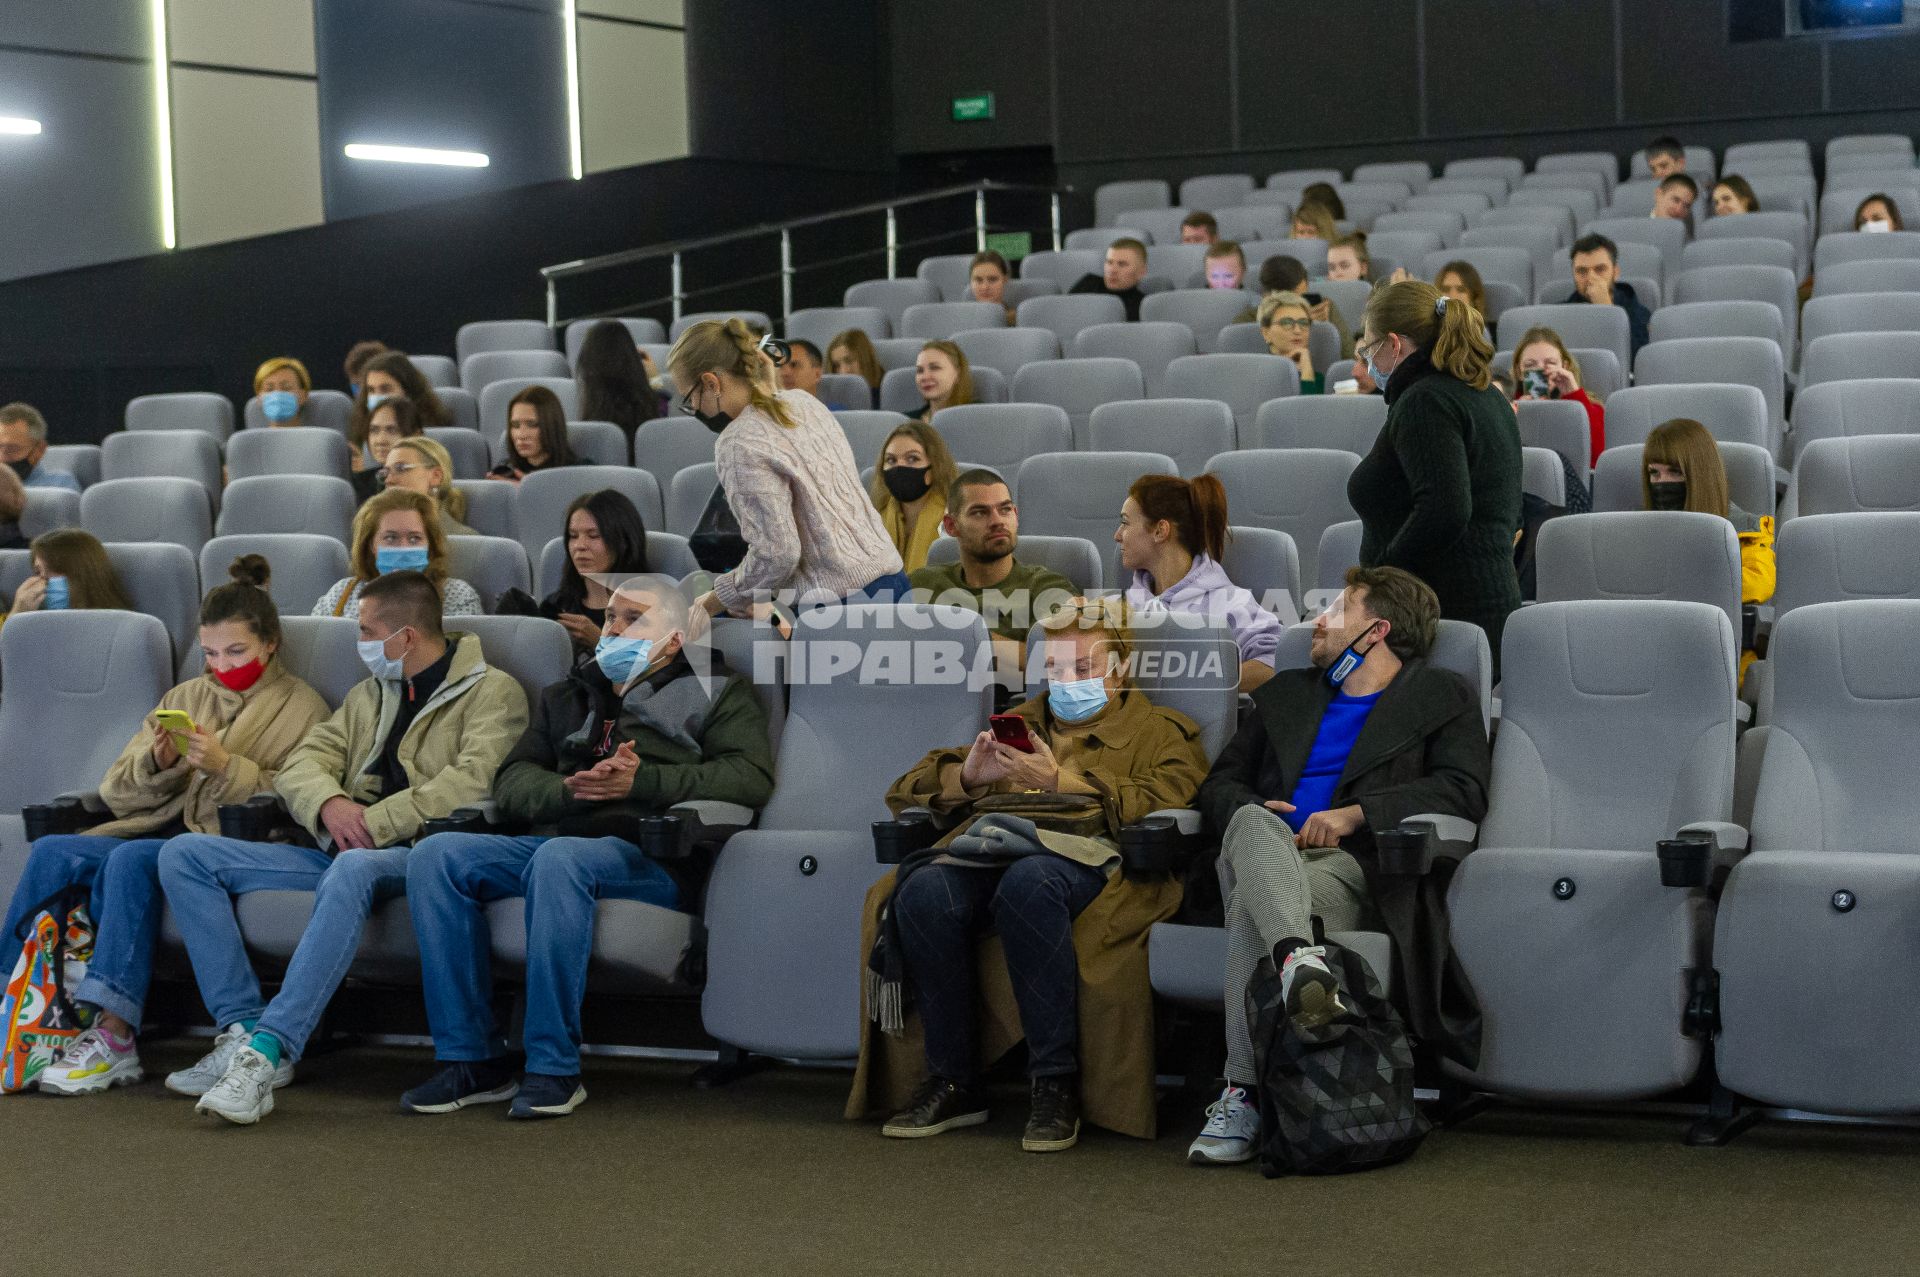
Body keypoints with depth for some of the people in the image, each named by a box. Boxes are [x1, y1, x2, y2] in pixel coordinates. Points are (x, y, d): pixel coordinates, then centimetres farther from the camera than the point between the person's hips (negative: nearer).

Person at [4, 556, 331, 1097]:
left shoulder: (301, 707, 9)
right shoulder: (185, 698, 23)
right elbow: (117, 793, 17)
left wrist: (226, 766, -15)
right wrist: (156, 762, -4)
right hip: (158, 829, 6)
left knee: (133, 858, -34)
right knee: (52, 851, -20)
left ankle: (113, 1036, -38)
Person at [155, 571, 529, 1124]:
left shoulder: (492, 691, 2)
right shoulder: (370, 695, 25)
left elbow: (472, 784, -14)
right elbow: (300, 765, 15)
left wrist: (372, 822, -17)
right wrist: (329, 804, -9)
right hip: (344, 852, 8)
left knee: (353, 868, -43)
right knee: (184, 854, -7)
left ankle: (267, 1051, -46)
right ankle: (243, 1031, -19)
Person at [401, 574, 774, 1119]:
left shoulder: (714, 692, 16)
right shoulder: (566, 698, 31)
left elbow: (752, 776, -2)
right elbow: (512, 781, 19)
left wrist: (642, 782, -13)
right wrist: (569, 789, -5)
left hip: (650, 854, -5)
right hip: (555, 839, 6)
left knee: (559, 859, -38)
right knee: (436, 854, -20)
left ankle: (554, 1069, -34)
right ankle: (473, 1060, -19)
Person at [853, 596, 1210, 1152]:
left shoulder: (1159, 731, 22)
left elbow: (1164, 801, -2)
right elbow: (908, 790, 30)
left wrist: (1061, 781, -7)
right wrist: (967, 776, 8)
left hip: (1087, 856, -4)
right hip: (994, 849, 4)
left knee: (1027, 883, -40)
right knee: (925, 891, -32)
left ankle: (1056, 1085, -32)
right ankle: (952, 1082, -21)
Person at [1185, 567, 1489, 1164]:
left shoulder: (1442, 696, 20)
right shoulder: (1287, 693, 35)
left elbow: (1465, 789, 2)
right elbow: (1221, 781, 28)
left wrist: (1356, 812, -10)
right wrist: (1249, 811, 1)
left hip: (1353, 865, -3)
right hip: (1259, 859, 3)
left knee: (1250, 907, -37)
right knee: (1253, 825, -36)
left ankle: (1243, 1093, -46)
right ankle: (1301, 959, -59)